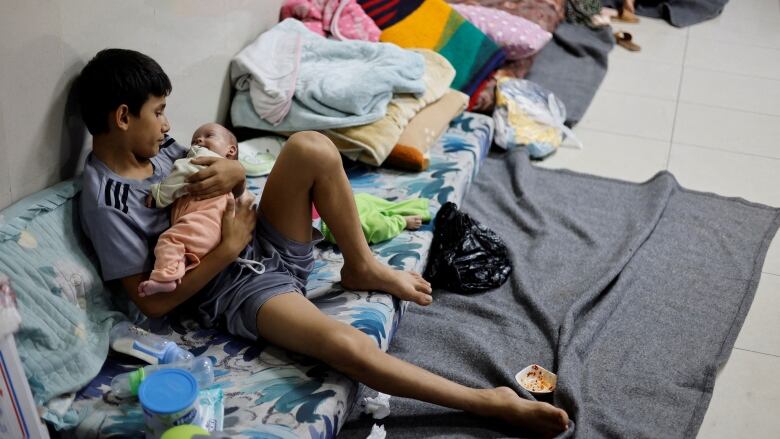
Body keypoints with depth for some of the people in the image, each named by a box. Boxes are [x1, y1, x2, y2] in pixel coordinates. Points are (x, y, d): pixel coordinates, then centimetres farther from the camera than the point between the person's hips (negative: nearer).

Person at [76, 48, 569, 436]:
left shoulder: (156, 146, 6)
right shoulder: (106, 201, -16)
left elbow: (238, 172, 16)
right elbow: (154, 301, -17)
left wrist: (231, 172, -9)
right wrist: (229, 248, -17)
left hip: (264, 241, 8)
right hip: (235, 286, -7)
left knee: (310, 146, -20)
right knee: (350, 347, -32)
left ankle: (363, 267, -3)